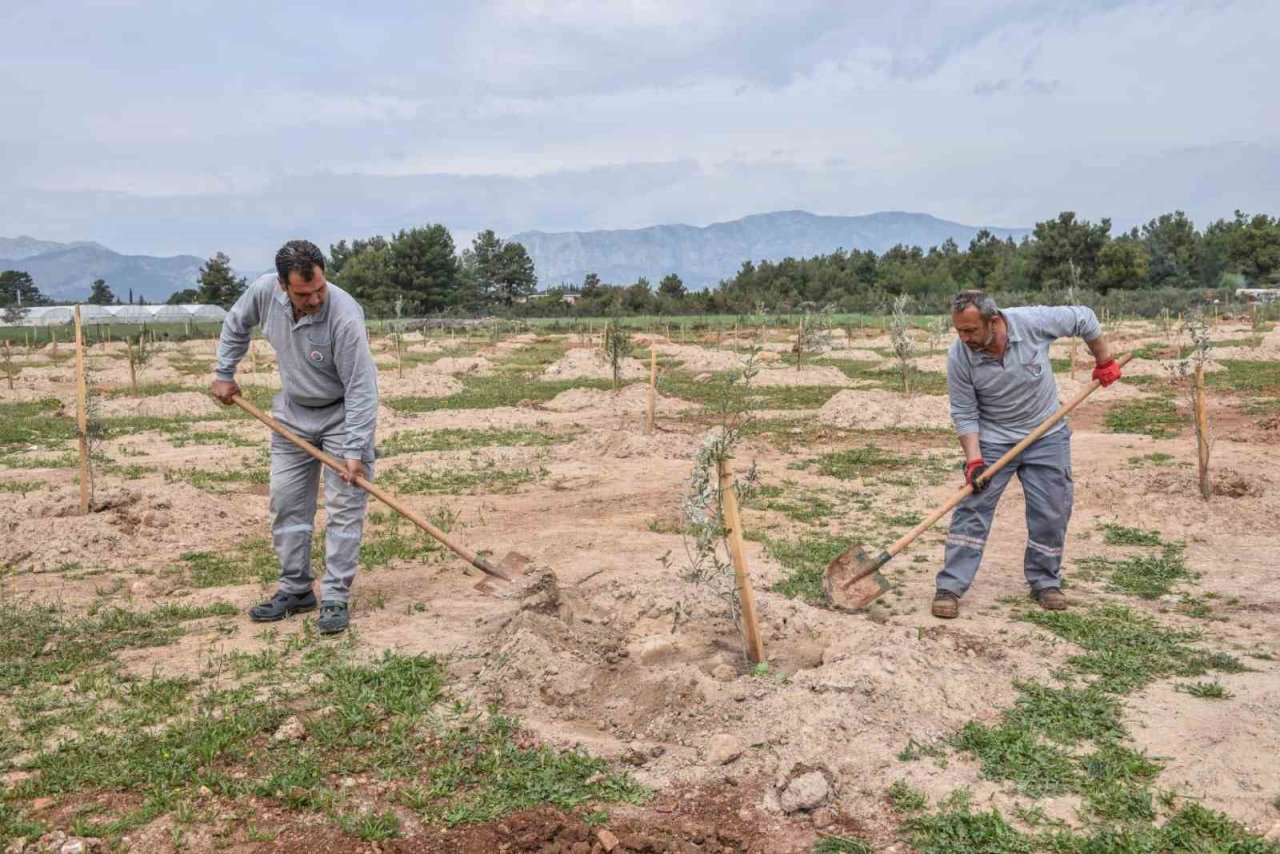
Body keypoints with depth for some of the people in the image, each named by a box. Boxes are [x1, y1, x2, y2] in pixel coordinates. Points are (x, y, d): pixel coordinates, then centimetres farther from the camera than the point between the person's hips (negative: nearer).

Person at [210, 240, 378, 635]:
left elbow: (361, 388, -29)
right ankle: (295, 591, 21)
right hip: (293, 413, 6)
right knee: (286, 503, 9)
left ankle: (335, 599, 0)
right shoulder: (264, 292, -16)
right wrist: (224, 373, 8)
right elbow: (236, 324, 8)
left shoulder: (344, 317, -32)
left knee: (345, 507, -7)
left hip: (342, 414, -5)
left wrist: (354, 451, -31)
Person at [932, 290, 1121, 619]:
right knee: (972, 508, -8)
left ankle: (1045, 581, 23)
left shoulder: (1033, 321, -22)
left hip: (1047, 435, 1)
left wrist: (1105, 361, 5)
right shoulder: (959, 357, -20)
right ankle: (950, 587, -4)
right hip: (992, 440, -1)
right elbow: (964, 414, -13)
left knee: (1052, 512, 5)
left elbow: (1084, 319, -4)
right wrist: (974, 460, -21)